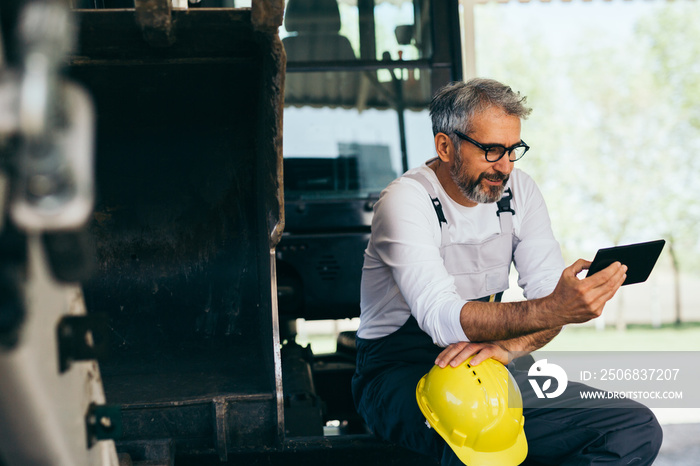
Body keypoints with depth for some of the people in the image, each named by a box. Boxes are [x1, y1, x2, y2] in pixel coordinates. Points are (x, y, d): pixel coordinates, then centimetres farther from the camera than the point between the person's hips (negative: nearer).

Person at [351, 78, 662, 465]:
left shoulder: (519, 191, 4)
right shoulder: (405, 201, -15)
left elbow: (550, 298, -3)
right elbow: (440, 318, -29)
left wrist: (506, 345, -26)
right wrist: (550, 310, -42)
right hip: (401, 372, -7)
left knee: (637, 429, -12)